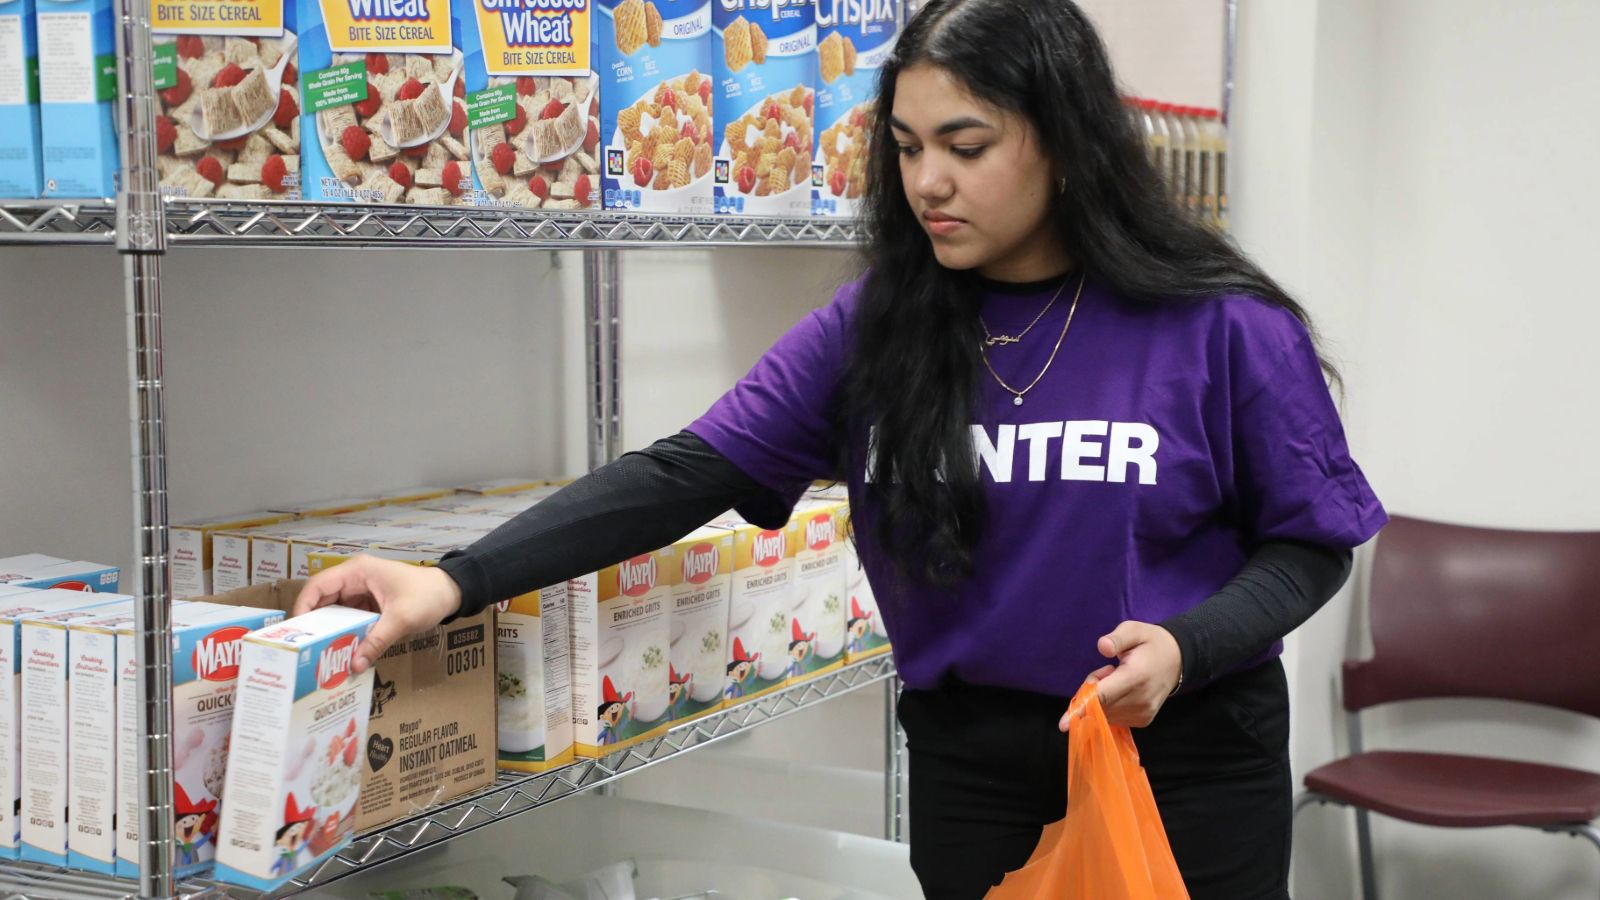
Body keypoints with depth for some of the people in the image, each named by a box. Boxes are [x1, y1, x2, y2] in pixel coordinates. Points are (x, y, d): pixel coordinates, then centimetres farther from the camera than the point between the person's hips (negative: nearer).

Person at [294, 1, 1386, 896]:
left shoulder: (1223, 327, -9)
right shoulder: (877, 328, -3)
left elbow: (1310, 540, -1)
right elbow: (686, 475, -8)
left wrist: (1188, 644, -21)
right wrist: (460, 579, -19)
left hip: (1191, 764, -2)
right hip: (972, 767, 2)